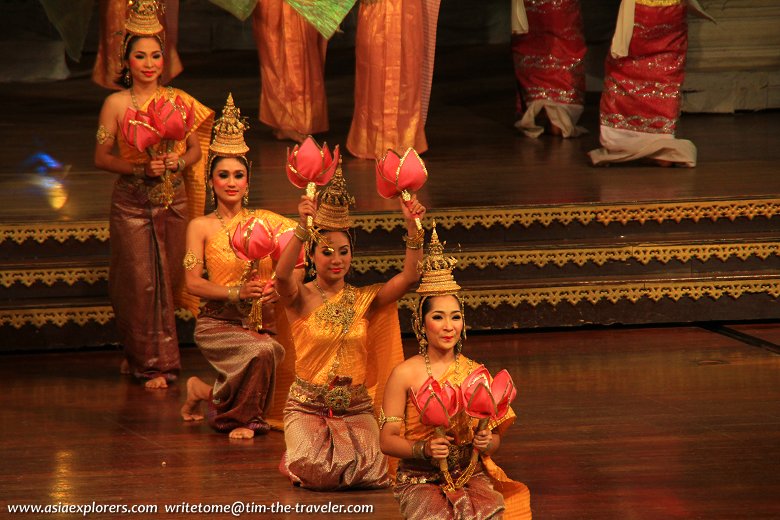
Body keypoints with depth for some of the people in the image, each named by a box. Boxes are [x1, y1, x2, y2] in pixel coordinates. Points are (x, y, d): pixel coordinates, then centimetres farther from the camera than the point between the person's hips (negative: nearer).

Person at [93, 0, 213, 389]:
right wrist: (141, 168, -18)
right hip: (131, 204, -3)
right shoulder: (116, 104, -6)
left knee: (166, 280, 8)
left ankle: (147, 357, 24)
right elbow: (101, 157, -5)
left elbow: (195, 150, 9)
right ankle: (145, 357, 16)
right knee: (139, 281, 0)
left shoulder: (179, 101, 1)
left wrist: (177, 162, -13)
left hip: (173, 202, 3)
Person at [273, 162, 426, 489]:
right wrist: (303, 227, -42)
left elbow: (408, 277, -7)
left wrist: (412, 226, -20)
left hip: (356, 408, 3)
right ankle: (297, 457, 11)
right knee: (318, 473, -28)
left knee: (368, 471, -23)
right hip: (308, 406, -3)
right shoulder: (302, 298, -5)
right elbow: (282, 275, -27)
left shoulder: (364, 300, 5)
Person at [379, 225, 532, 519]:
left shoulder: (475, 374, 7)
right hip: (420, 480, -2)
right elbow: (387, 440, -3)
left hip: (470, 476, 2)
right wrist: (423, 449, -21)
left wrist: (486, 443, -12)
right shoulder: (405, 374, -1)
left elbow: (495, 442, 12)